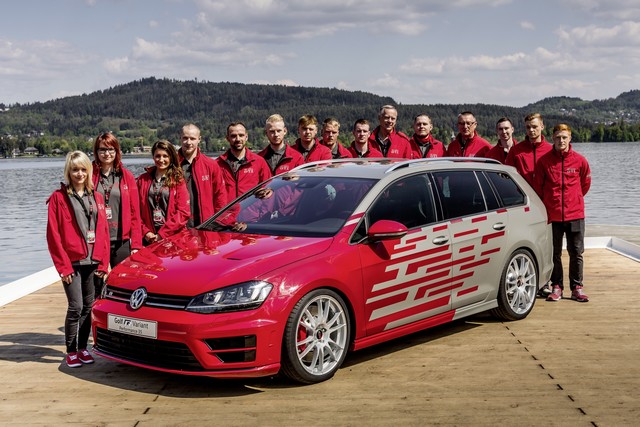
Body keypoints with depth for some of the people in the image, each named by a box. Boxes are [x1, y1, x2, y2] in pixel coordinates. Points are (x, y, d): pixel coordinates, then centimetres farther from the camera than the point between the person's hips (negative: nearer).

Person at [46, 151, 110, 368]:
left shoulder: (96, 197, 11)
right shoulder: (59, 197, -3)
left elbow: (103, 232, 11)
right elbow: (53, 235, -5)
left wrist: (103, 262, 4)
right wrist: (63, 266, -10)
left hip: (93, 262, 4)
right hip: (72, 263, -4)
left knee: (88, 307, 8)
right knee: (75, 307, -7)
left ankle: (83, 348, 19)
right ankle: (71, 352, 5)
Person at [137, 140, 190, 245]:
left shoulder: (178, 180, 3)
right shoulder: (143, 180, 10)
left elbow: (183, 212, -4)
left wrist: (162, 233, -9)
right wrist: (145, 232, -7)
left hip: (173, 236, -2)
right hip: (149, 238, 2)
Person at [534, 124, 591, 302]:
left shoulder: (580, 160, -2)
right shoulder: (544, 161, -3)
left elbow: (585, 184, 15)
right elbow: (538, 186, 8)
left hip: (575, 214, 0)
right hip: (552, 215, 0)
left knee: (576, 252, 5)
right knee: (554, 253, 7)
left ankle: (576, 288, 14)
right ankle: (556, 287, 17)